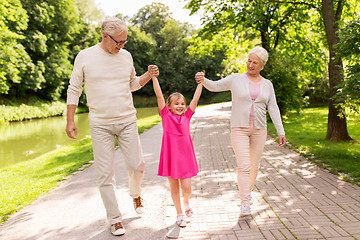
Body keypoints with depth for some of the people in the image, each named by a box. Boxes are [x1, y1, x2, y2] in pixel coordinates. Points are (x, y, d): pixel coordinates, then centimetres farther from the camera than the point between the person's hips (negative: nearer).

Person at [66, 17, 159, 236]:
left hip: (127, 121, 2)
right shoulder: (85, 57, -4)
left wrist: (149, 76, -1)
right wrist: (70, 120, -2)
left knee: (137, 166, 2)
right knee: (105, 174, 1)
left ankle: (136, 194, 36)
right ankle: (115, 219, 16)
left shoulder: (126, 56, 5)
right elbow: (74, 90, 2)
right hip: (100, 124, -2)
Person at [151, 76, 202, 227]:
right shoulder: (166, 116, -1)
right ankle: (179, 214, 27)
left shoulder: (187, 116, 5)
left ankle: (186, 201, 36)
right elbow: (159, 95, -6)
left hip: (185, 156, 2)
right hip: (170, 156, -1)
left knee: (187, 189, 2)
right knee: (174, 188, 9)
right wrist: (154, 76, -10)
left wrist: (200, 82, 4)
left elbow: (196, 98, 5)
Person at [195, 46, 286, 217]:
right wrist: (203, 80, -18)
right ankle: (245, 204, -10)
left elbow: (273, 109, 4)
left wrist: (281, 131, -1)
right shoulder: (236, 79, 1)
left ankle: (247, 191, 36)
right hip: (239, 129, -3)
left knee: (254, 165, 11)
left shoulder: (267, 85, 7)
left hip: (259, 130, 3)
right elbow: (215, 86, 4)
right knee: (244, 166, -13)